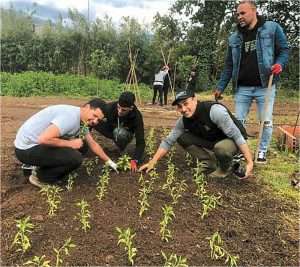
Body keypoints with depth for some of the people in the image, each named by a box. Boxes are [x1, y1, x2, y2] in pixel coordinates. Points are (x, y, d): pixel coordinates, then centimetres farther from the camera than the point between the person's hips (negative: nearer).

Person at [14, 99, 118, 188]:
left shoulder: (83, 120, 4)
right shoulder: (71, 117, -27)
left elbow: (93, 144, 15)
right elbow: (43, 139, -36)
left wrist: (109, 162, 19)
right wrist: (70, 143, -22)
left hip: (39, 143, 9)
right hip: (27, 148, -9)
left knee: (82, 146, 7)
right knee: (75, 158, -23)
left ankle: (43, 166, 13)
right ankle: (40, 177, 0)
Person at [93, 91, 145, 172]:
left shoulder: (137, 116, -32)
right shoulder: (110, 107, -29)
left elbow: (140, 141, -32)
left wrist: (134, 160, -44)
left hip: (127, 134, -1)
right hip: (111, 130, 1)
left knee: (120, 133, -38)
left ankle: (122, 150, -7)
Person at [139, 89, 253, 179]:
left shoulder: (215, 110, -32)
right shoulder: (183, 120, -12)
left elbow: (237, 135, -30)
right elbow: (168, 141, -6)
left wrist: (250, 162, -31)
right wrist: (152, 162, -11)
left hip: (232, 140, -6)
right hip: (211, 141, 6)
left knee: (221, 148, -40)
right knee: (182, 138, -10)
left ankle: (227, 168, -4)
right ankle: (211, 163, 1)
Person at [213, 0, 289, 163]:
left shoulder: (272, 28, 1)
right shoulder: (234, 38, 10)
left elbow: (284, 50, 4)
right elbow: (229, 66, 13)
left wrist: (279, 64, -17)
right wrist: (220, 87, 10)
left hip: (265, 86, -2)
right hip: (242, 88, 3)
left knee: (266, 121, 4)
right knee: (238, 121, 5)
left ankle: (262, 151, 21)